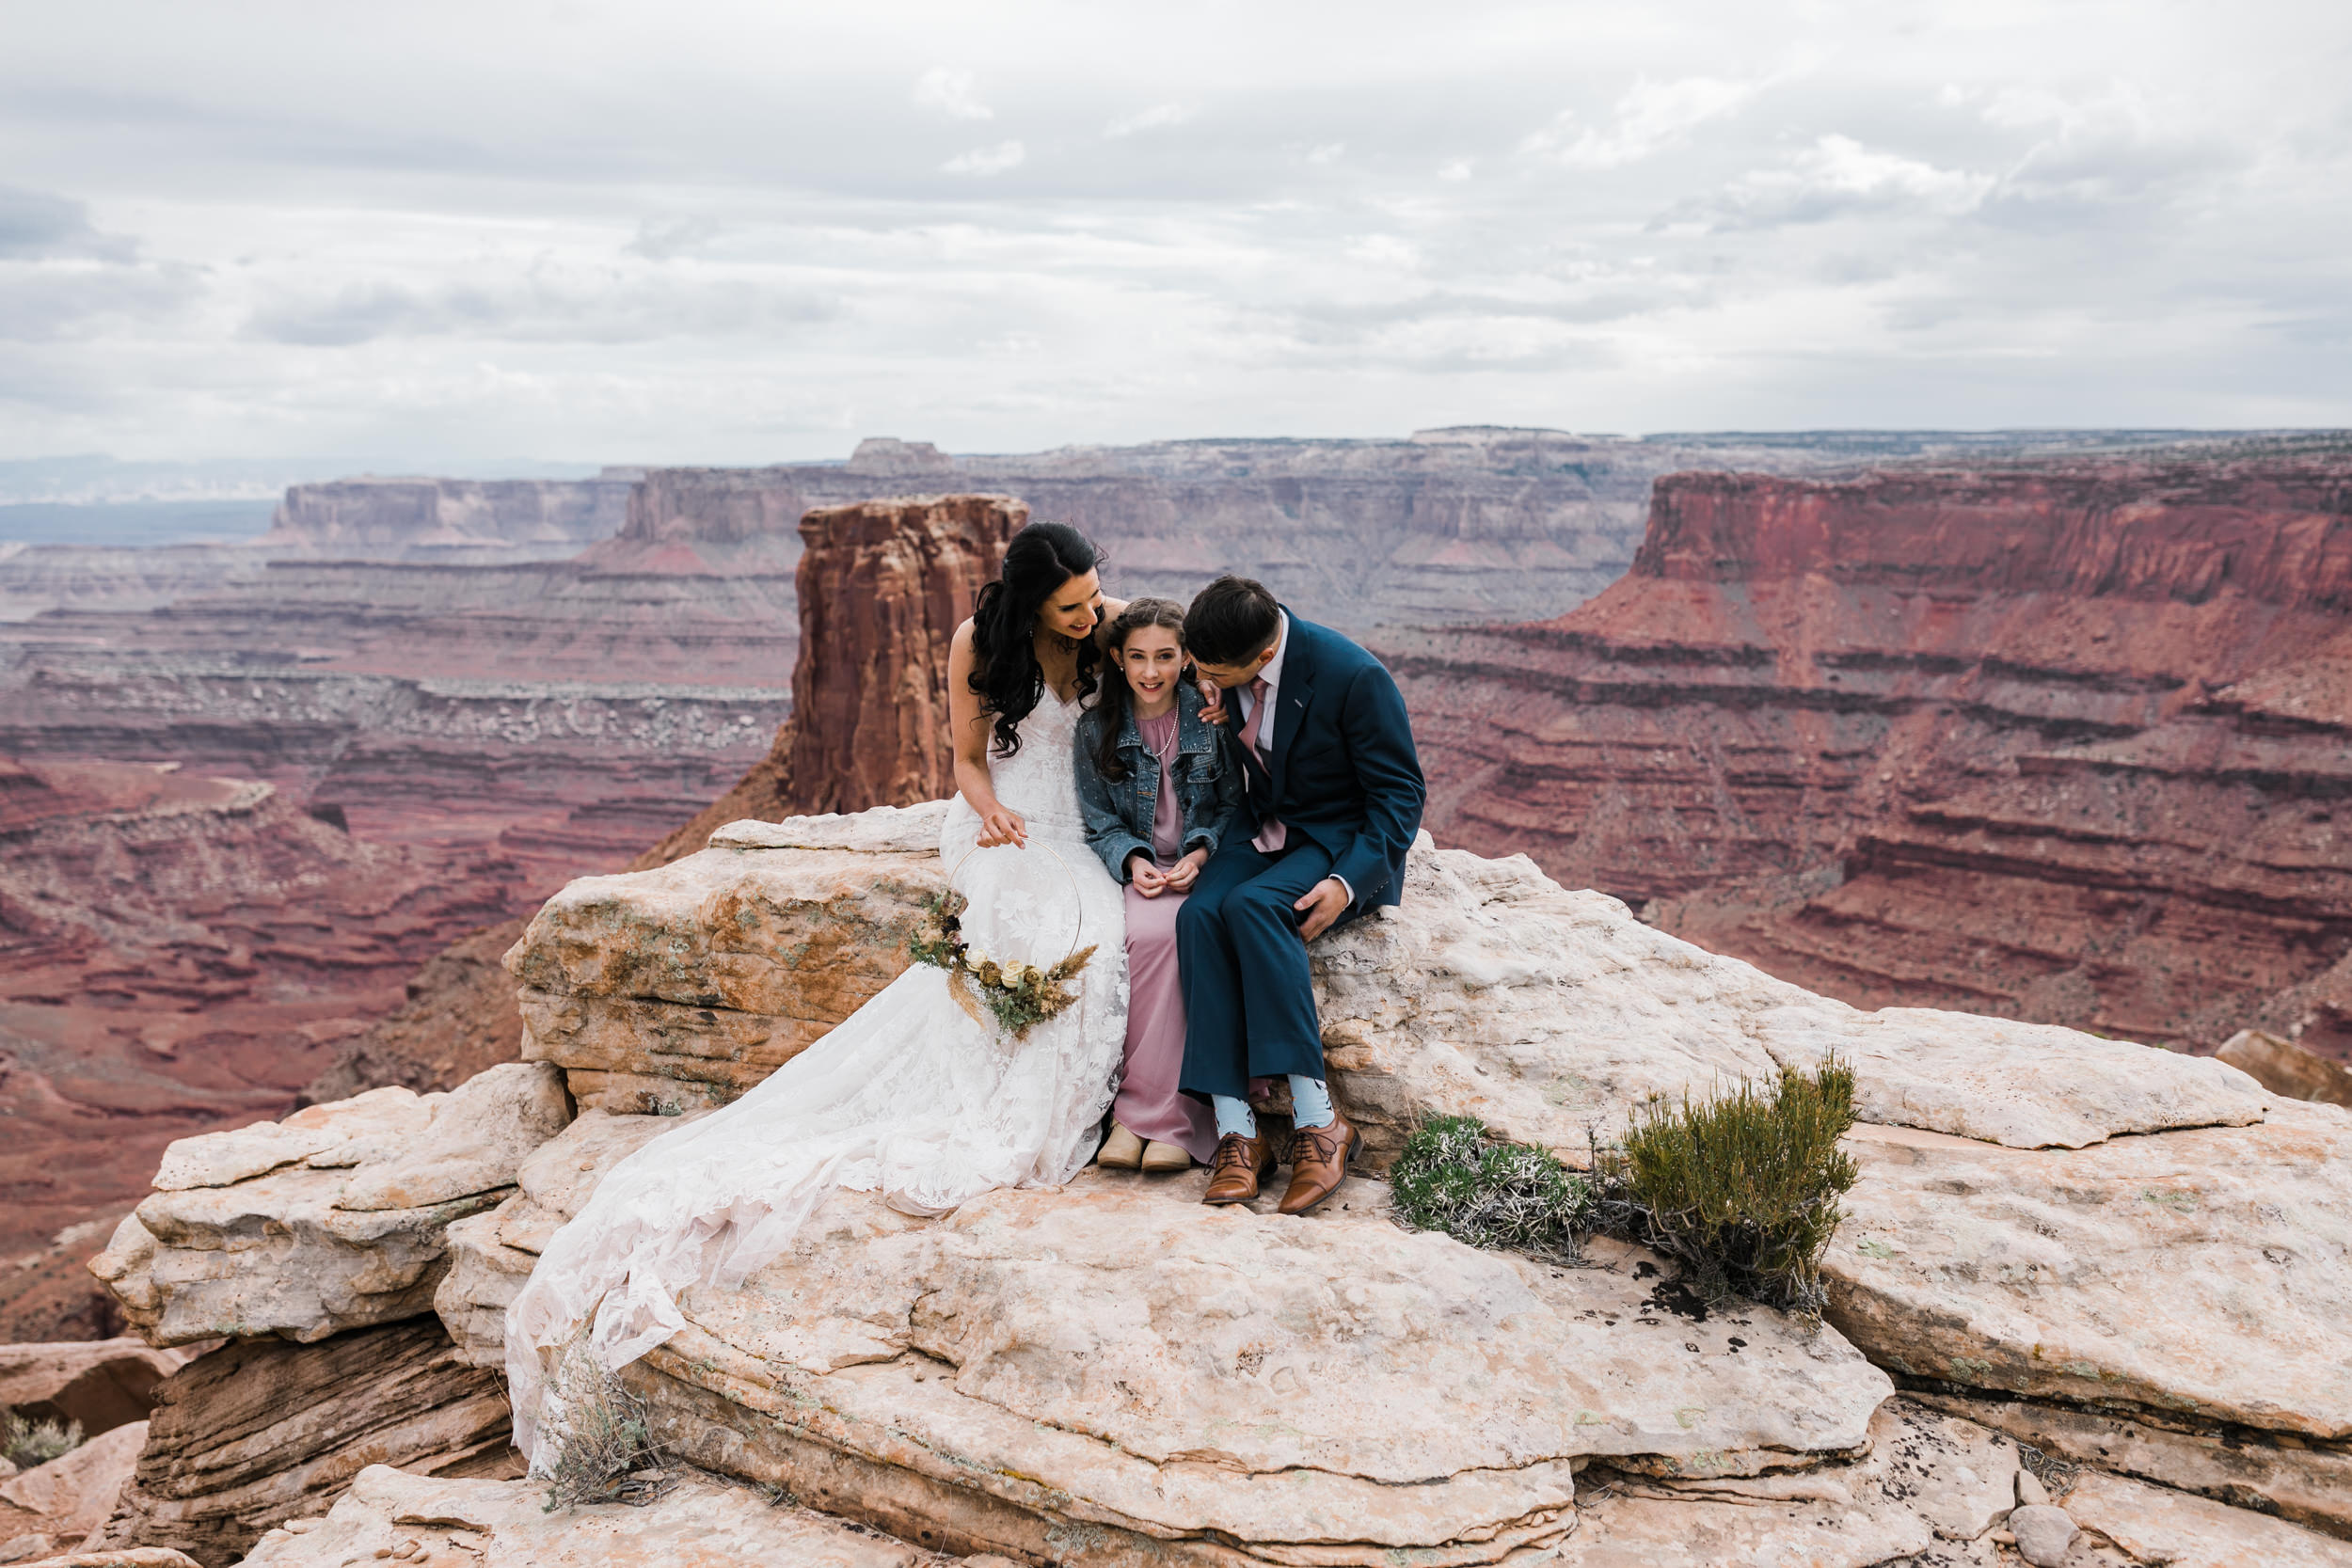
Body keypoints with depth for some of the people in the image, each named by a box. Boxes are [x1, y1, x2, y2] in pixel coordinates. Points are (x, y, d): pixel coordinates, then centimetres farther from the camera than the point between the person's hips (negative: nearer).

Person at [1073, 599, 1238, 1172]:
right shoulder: (1097, 728, 4)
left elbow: (1233, 804, 5)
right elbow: (1100, 822, 7)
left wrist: (1201, 853, -12)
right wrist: (1133, 861, -12)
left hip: (1202, 866, -1)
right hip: (1137, 868, 1)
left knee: (1166, 933, -34)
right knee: (1147, 934, -33)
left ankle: (1143, 1112, -25)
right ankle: (1169, 1117, -25)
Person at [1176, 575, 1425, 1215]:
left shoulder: (1354, 676, -22)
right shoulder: (1221, 662, -5)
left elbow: (1401, 793, -14)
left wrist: (1347, 882, -27)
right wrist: (1221, 722, -9)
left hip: (1349, 840, -5)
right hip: (1264, 830, 5)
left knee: (1252, 906, -34)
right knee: (1199, 914, -26)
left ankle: (1319, 1121, -31)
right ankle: (1236, 1133, -28)